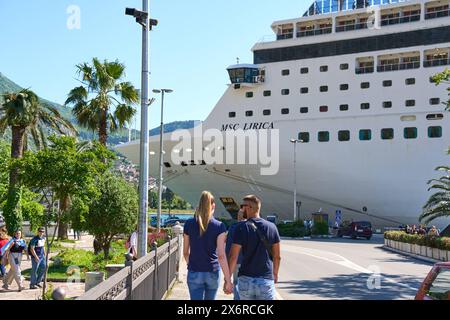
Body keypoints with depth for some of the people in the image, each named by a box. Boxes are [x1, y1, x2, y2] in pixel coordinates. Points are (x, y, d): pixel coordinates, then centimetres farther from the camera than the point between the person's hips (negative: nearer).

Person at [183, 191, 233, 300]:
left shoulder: (189, 224, -1)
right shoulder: (219, 226, -7)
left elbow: (185, 252, 7)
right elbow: (221, 255, -13)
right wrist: (228, 280, -11)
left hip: (194, 272, 0)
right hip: (213, 272, 0)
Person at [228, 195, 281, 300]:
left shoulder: (241, 228, -7)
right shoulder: (271, 227, 2)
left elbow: (233, 257, -10)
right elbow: (277, 257, 6)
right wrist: (275, 274, 21)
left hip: (246, 279, -1)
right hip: (266, 280, 1)